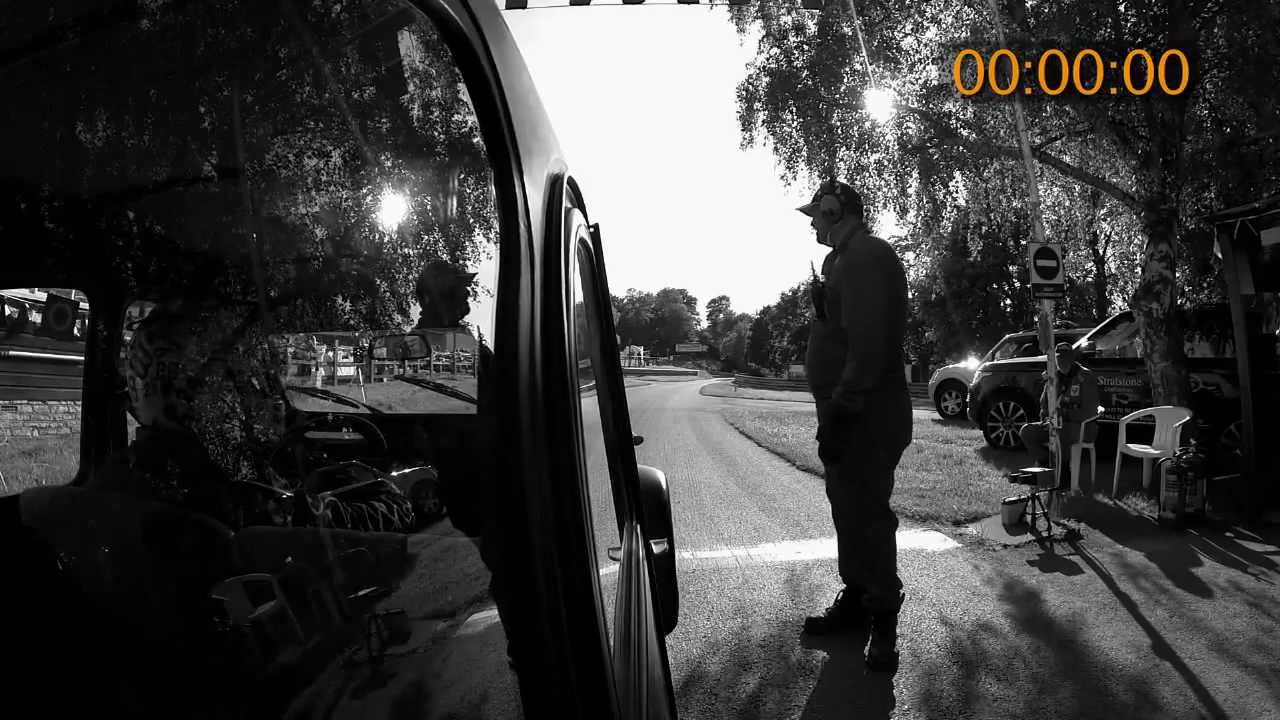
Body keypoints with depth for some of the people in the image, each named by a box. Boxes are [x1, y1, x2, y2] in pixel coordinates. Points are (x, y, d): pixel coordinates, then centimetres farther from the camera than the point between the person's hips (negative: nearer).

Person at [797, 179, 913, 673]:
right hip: (849, 414, 10)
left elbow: (868, 345, -25)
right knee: (848, 508, 16)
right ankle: (855, 602, 28)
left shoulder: (868, 257, -15)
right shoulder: (845, 260, 19)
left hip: (866, 418, -10)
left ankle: (882, 618, 8)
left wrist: (840, 411, -25)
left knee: (865, 514, -4)